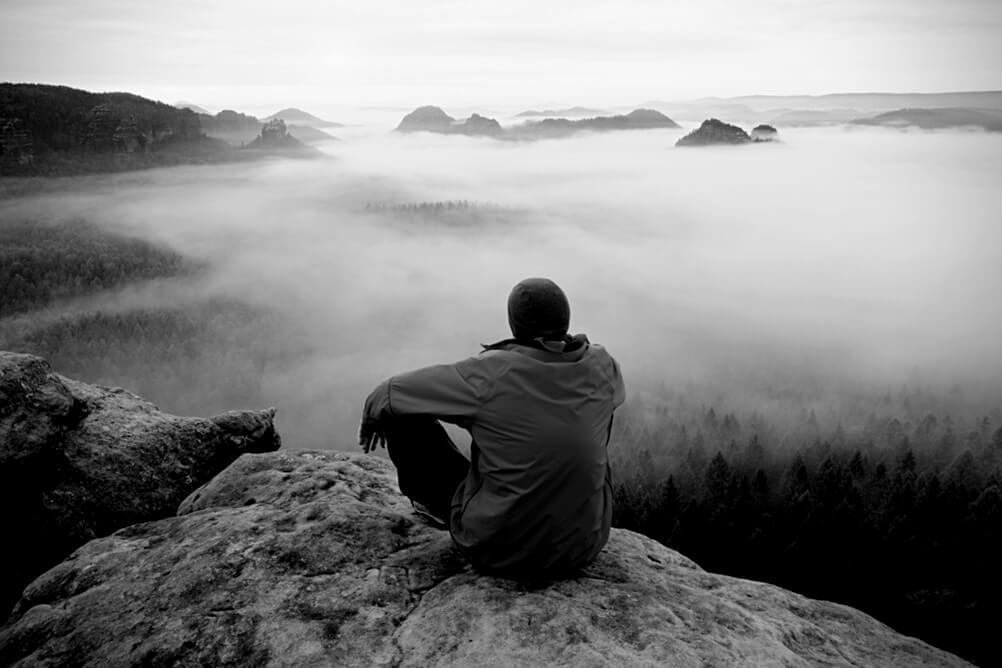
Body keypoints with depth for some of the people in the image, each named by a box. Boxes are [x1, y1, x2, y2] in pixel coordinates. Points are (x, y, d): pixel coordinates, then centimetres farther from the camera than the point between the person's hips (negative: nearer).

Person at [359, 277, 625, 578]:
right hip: (581, 547, 4)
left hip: (497, 548, -3)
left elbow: (389, 396, -9)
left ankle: (436, 503, 32)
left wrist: (372, 416, 16)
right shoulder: (600, 366, -10)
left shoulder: (487, 375, -21)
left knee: (403, 409, 4)